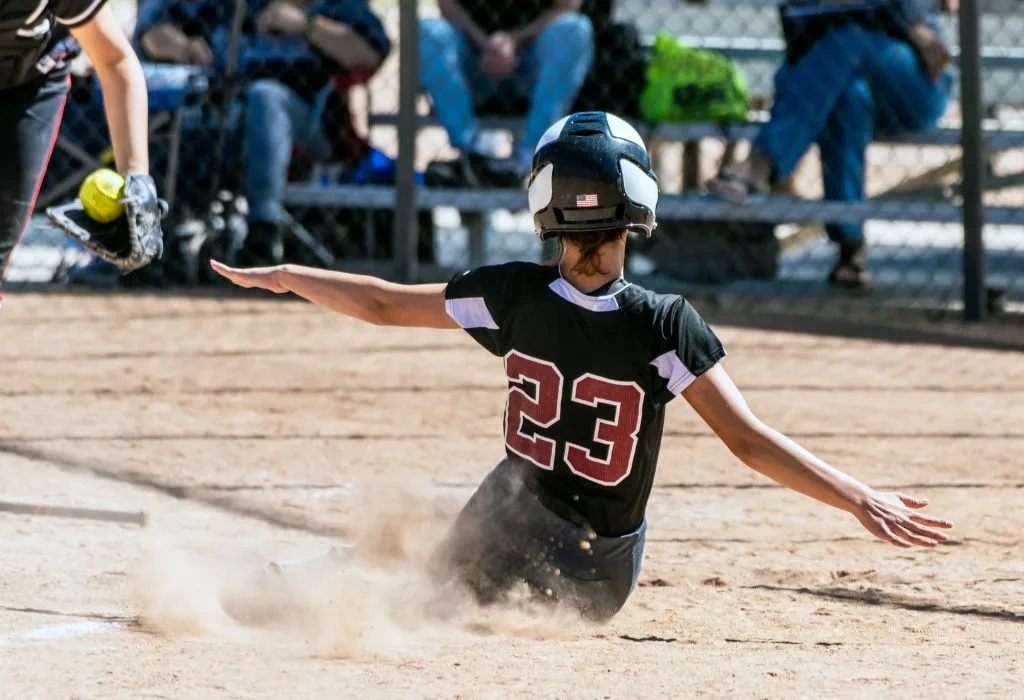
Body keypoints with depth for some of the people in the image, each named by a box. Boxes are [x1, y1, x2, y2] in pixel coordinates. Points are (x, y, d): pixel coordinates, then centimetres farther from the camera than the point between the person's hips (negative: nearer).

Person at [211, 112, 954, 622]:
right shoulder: (665, 326, -20)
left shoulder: (512, 296, -14)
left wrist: (282, 277, 13)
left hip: (507, 528, 2)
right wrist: (860, 497, -20)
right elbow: (750, 441, -23)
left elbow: (383, 304, -2)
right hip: (599, 582, -2)